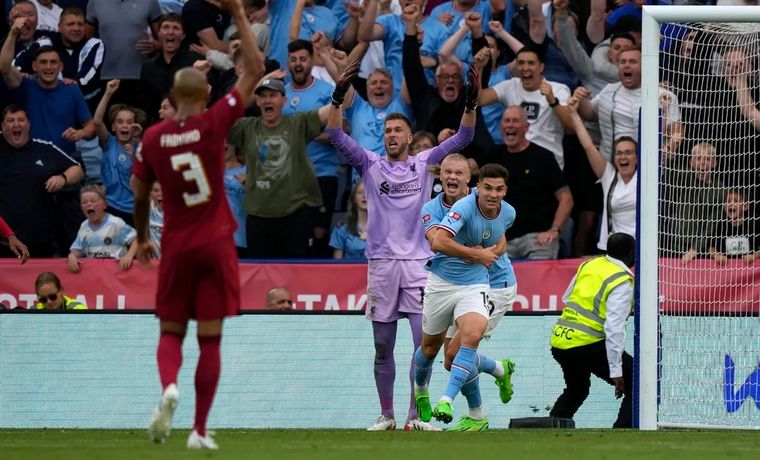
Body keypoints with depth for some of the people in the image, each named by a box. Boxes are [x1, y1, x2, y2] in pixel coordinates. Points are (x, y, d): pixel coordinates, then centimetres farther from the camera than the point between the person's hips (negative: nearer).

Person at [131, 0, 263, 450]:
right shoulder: (213, 124, -9)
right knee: (210, 340, 2)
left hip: (176, 247, 2)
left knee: (171, 332, 12)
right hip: (215, 244, -2)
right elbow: (255, 71, -6)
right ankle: (200, 430, 1)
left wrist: (143, 238, 23)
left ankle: (169, 387, -20)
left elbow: (139, 194, 7)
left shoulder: (153, 138, -2)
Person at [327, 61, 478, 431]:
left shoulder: (424, 163, 9)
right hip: (381, 262, 1)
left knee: (424, 342, -8)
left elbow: (463, 138, 2)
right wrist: (338, 97, -17)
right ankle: (386, 415, 14)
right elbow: (336, 135, -2)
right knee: (383, 347, 5)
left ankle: (416, 415, -2)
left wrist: (471, 103, -14)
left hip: (418, 263, -1)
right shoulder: (371, 165, 9)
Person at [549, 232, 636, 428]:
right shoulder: (622, 282, -11)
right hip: (588, 344, -8)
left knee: (576, 390, 33)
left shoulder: (589, 265, 12)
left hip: (559, 340, 8)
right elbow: (614, 328, -18)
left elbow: (567, 299, 24)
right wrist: (616, 371, -19)